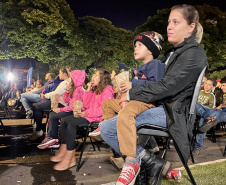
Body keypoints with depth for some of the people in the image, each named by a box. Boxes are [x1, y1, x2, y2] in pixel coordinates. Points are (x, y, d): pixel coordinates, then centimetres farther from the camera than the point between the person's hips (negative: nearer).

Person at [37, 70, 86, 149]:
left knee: (53, 117, -11)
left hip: (74, 112, -10)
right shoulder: (74, 89, 14)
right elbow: (66, 100, 16)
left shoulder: (78, 90, -18)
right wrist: (67, 90, 1)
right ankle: (50, 137, 1)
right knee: (52, 114, 4)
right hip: (71, 110, 10)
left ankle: (54, 139, 3)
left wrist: (60, 110, -15)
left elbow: (73, 106, -23)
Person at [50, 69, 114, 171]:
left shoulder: (107, 90, -6)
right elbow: (86, 105, 14)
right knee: (64, 120, -3)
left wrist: (87, 113, -24)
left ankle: (69, 158, -21)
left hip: (98, 117, -9)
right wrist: (88, 90, 7)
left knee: (71, 122, -25)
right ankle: (64, 150, -4)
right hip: (89, 115, 9)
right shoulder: (95, 90, 22)